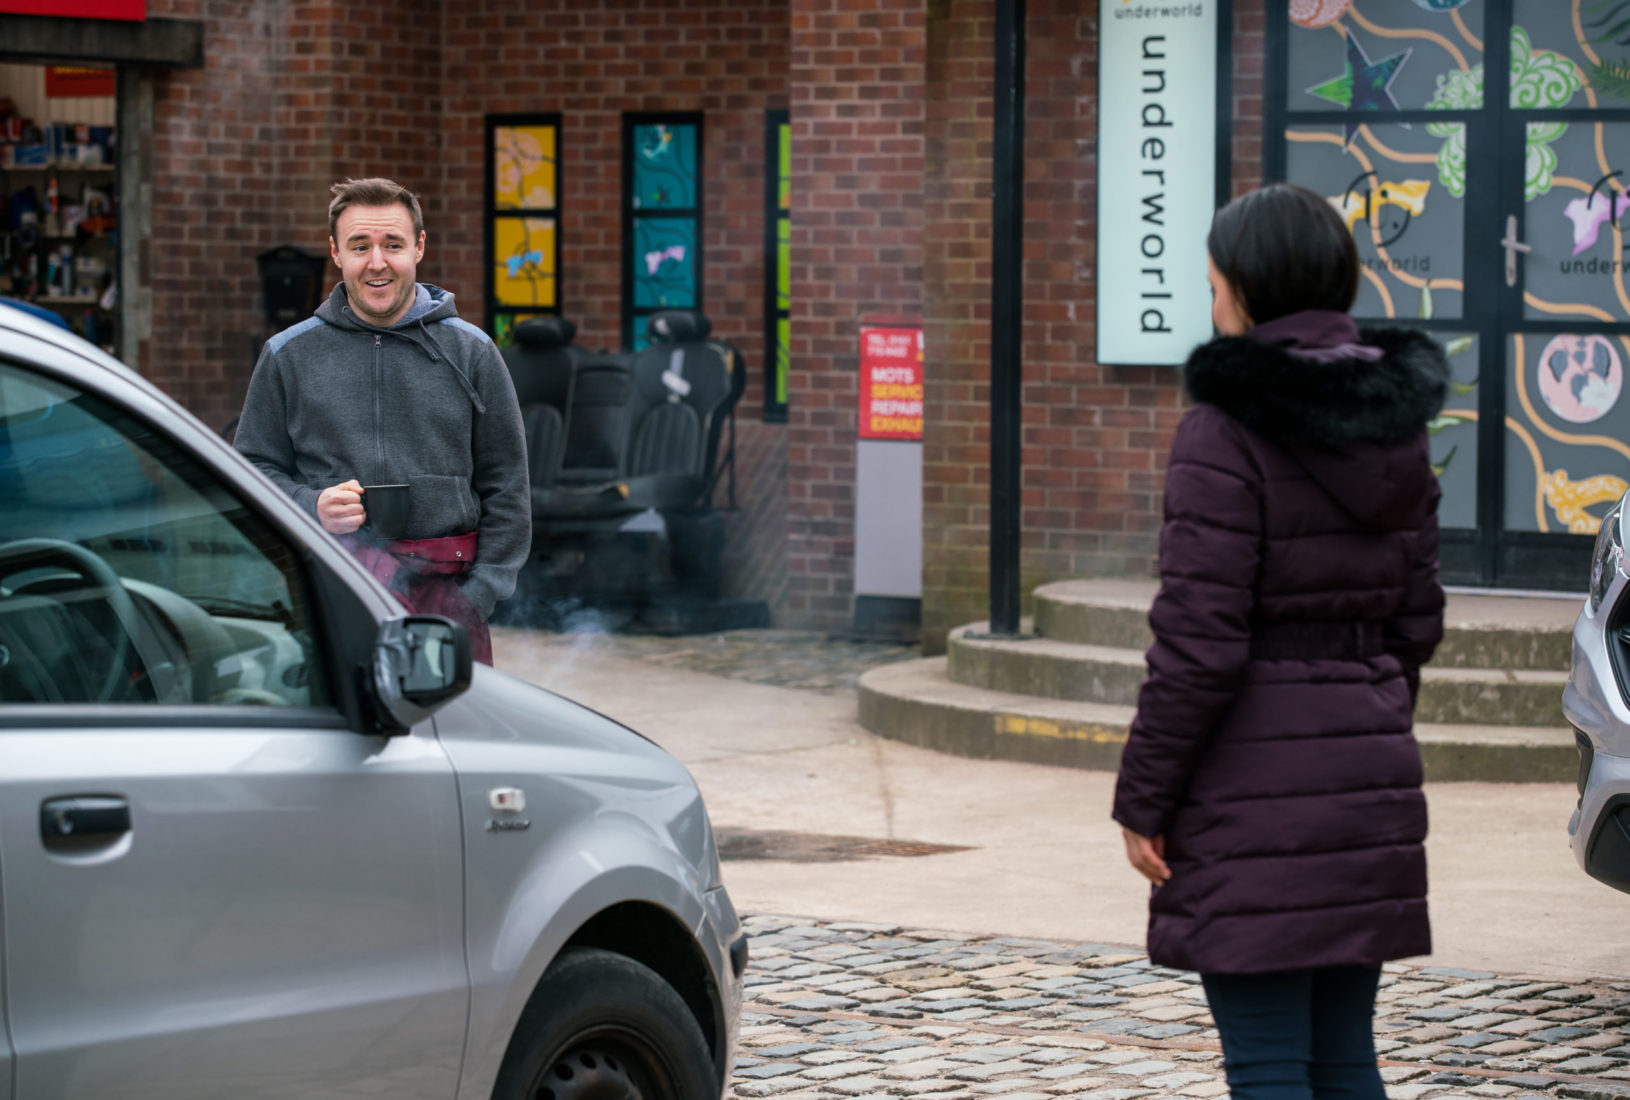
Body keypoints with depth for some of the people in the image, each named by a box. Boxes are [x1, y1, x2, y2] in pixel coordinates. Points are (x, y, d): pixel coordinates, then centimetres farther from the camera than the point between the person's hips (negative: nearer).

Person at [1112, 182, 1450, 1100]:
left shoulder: (1230, 430, -14)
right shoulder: (1395, 424, 7)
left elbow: (1199, 641, -16)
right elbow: (1415, 619, 13)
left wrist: (1144, 799, -9)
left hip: (1254, 785, -7)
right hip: (1370, 778, 7)